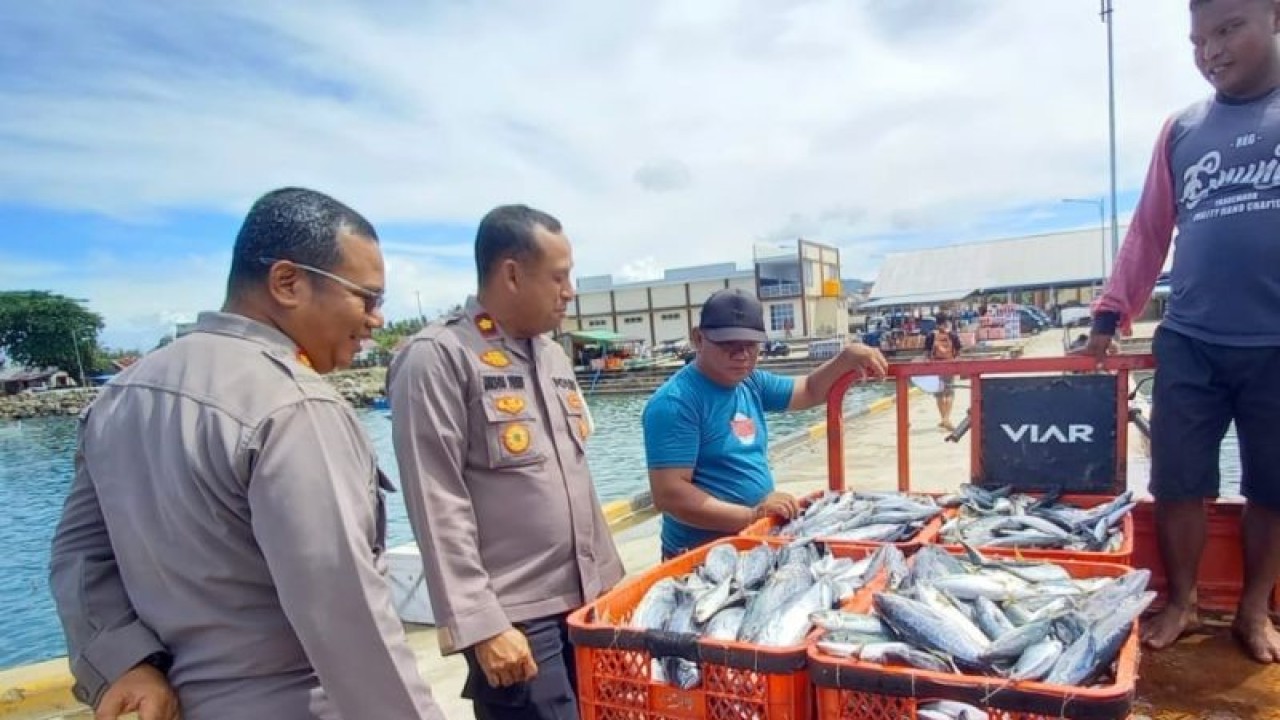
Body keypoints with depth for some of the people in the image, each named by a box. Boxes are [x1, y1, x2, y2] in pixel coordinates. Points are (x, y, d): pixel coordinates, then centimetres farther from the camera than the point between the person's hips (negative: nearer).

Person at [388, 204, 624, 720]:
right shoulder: (437, 358, -13)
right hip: (514, 618, -7)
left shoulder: (552, 356, 11)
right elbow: (438, 508, -16)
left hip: (585, 601, 7)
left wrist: (610, 576, 16)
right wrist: (480, 623, -18)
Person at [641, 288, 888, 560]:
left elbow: (810, 391, 19)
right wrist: (751, 515, -27)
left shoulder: (752, 383, 4)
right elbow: (669, 496, -25)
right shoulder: (676, 402, -20)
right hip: (703, 555, -7)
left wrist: (848, 357, 2)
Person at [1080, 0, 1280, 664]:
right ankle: (1181, 604, 21)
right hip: (1188, 343, 2)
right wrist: (1110, 314, 8)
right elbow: (1149, 232, 11)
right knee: (1177, 483, 4)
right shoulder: (1180, 131, 9)